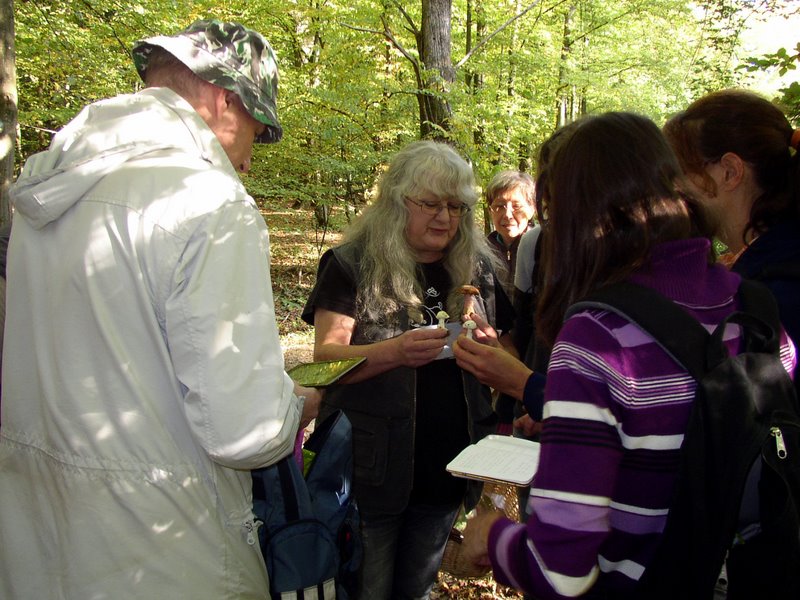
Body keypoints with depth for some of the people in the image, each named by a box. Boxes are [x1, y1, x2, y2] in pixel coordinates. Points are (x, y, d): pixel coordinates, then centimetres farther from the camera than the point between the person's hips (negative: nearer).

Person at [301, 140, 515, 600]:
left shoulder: (476, 268, 4)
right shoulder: (353, 265, -8)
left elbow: (511, 350, 12)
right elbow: (325, 358, -15)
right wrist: (394, 351, -34)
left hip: (446, 470, 4)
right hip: (371, 471, -4)